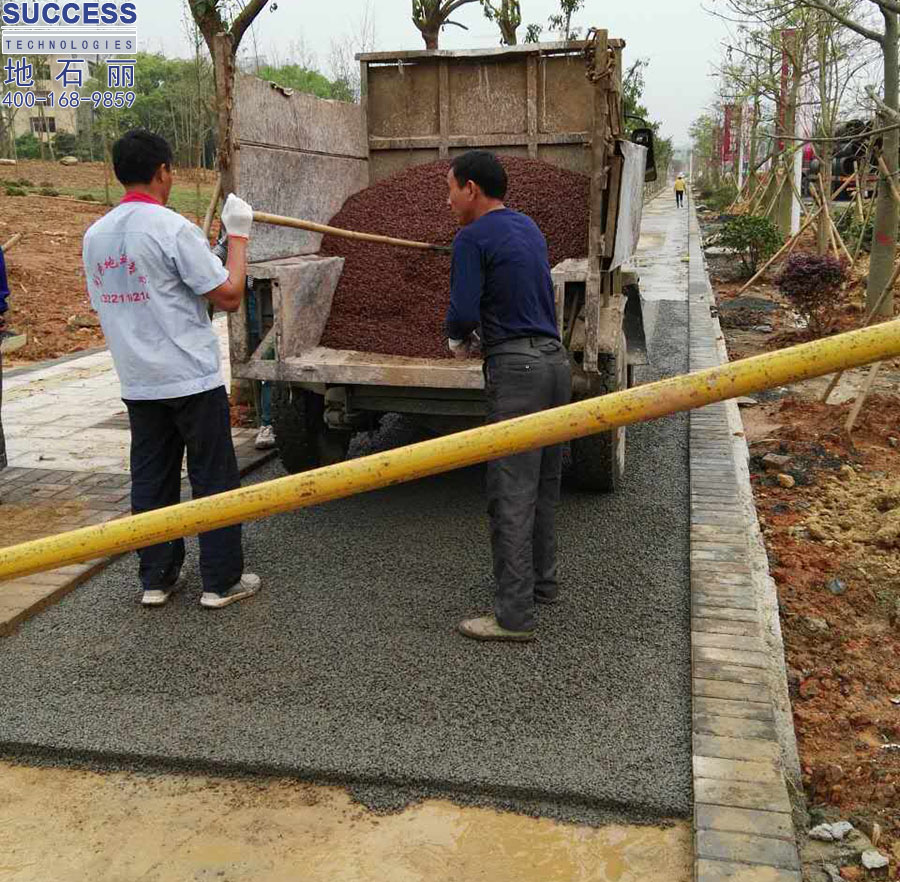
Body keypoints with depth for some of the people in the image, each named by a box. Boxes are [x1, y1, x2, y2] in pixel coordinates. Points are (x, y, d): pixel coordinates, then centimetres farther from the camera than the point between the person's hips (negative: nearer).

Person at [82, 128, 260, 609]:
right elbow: (229, 296, -14)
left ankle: (155, 578, 21)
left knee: (151, 480, 13)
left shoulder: (95, 235, 6)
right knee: (214, 478, 5)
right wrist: (237, 235, -3)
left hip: (137, 382, 7)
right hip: (191, 378, -6)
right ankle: (222, 580, 12)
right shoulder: (173, 228, -16)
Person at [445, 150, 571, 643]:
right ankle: (542, 582, 31)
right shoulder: (528, 228, 17)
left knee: (510, 496, -5)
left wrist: (458, 339, 6)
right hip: (554, 359, 9)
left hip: (517, 369, -9)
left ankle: (515, 616, -1)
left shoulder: (473, 239, -8)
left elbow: (463, 313, -17)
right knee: (544, 486, 18)